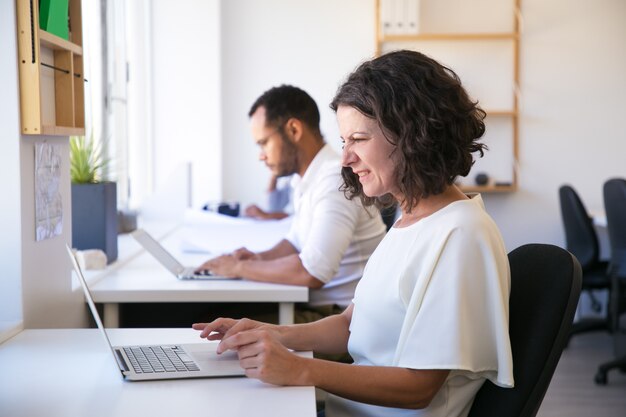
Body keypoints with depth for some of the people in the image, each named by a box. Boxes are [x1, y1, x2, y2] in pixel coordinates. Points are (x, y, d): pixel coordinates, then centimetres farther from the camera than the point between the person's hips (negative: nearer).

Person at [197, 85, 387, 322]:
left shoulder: (336, 181, -21)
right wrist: (261, 258, 4)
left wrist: (241, 268, -14)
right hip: (312, 306, 8)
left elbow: (310, 273, -27)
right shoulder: (308, 180, 10)